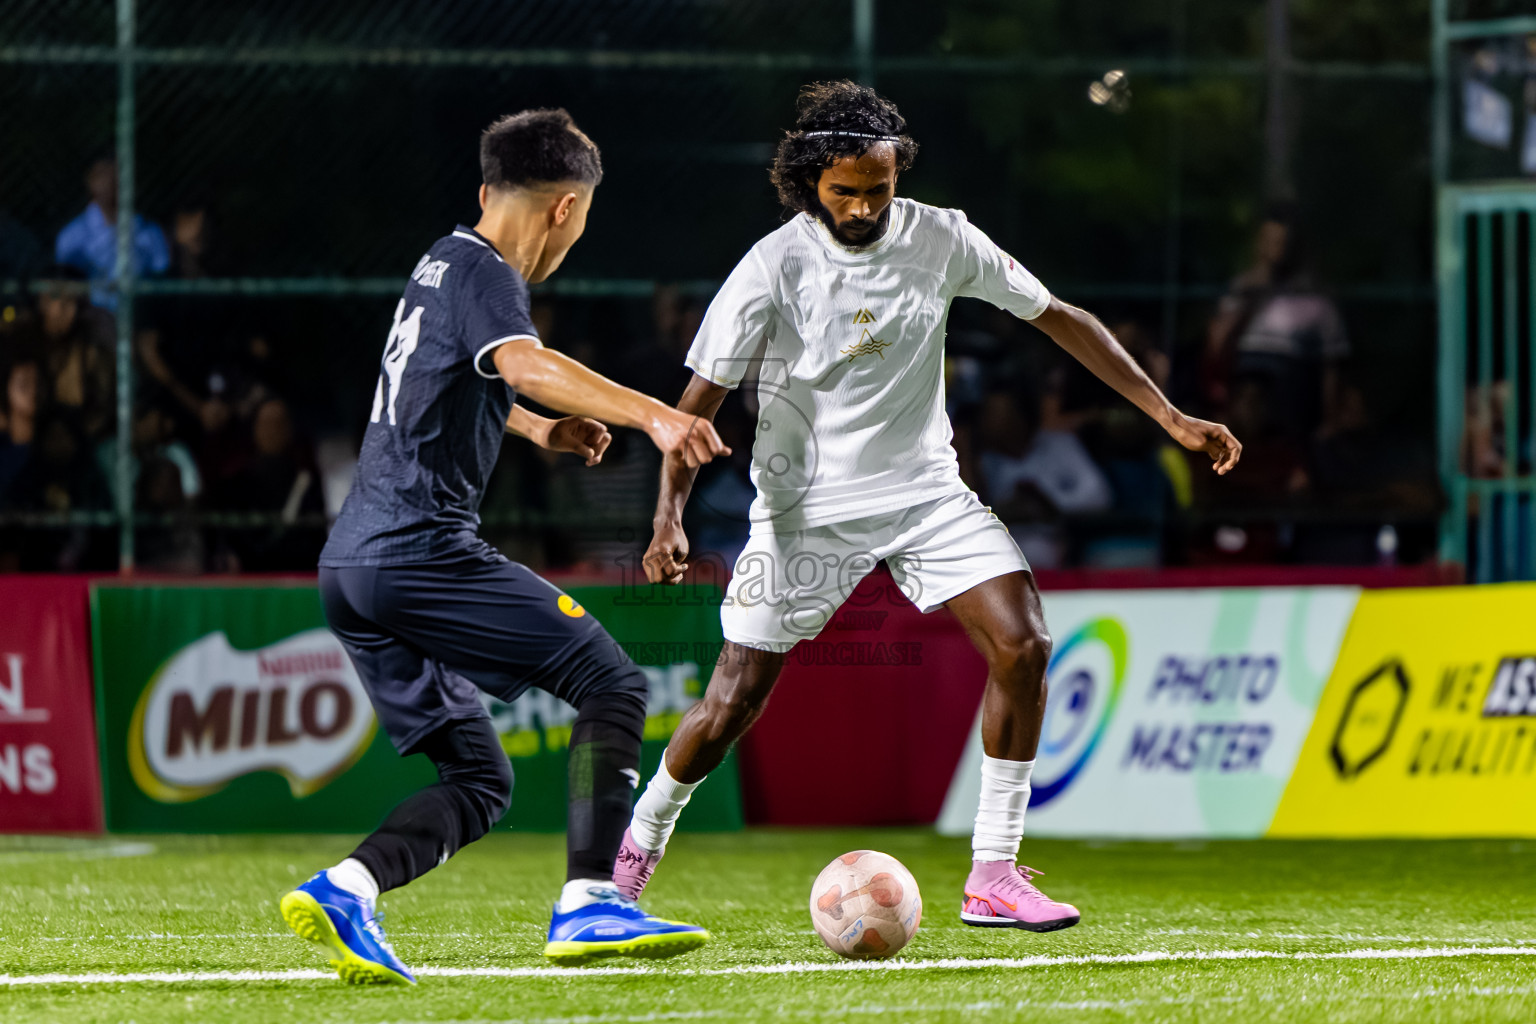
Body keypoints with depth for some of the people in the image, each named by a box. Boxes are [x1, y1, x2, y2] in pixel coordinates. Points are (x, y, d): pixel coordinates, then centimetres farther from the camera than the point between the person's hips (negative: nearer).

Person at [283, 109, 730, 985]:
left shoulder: (443, 262, 22)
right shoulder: (484, 276, -6)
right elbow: (525, 366, -29)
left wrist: (538, 429, 46)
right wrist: (651, 415, -39)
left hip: (352, 563, 9)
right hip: (421, 545, -9)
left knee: (478, 780, 11)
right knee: (612, 684, -7)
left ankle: (344, 891, -9)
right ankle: (589, 904, -18)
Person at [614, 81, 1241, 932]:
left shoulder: (940, 240, -5)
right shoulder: (774, 268, -13)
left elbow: (1057, 318, 5)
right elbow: (700, 398, -10)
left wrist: (1169, 416, 3)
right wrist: (669, 518, -25)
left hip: (924, 492, 3)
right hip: (806, 506, -3)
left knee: (1023, 645, -17)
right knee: (734, 702, -6)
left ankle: (993, 878, -11)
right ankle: (636, 847, 22)